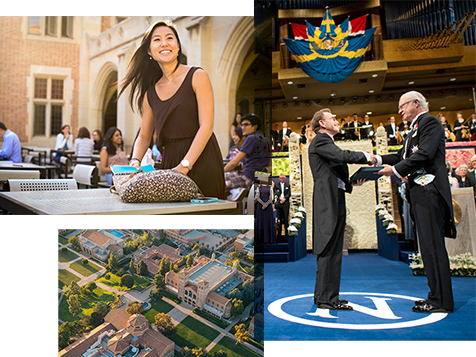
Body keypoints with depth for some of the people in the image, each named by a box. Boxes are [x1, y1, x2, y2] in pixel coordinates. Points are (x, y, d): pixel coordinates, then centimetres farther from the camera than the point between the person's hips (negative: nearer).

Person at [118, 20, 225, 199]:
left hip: (201, 160, -4)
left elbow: (206, 126, -11)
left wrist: (184, 166, -18)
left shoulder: (197, 77, -2)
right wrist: (135, 161, -4)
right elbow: (144, 135, 17)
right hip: (169, 162, 4)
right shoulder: (150, 92, 12)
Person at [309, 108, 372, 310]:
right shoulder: (320, 141, -5)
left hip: (335, 202, 10)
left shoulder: (327, 142, 26)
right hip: (327, 202, -10)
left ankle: (327, 296, 19)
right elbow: (342, 155, -22)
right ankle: (325, 298, -2)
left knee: (333, 251, 12)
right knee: (328, 250, -8)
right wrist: (365, 157, -7)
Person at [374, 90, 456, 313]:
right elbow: (403, 155, 23)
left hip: (429, 190, -10)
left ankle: (441, 301, -3)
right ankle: (437, 295, 18)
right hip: (420, 192, 10)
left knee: (432, 244, -9)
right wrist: (378, 159, 15)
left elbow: (425, 154, -17)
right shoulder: (416, 128, 25)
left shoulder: (430, 122, -5)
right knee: (429, 244, 11)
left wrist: (396, 170, -12)